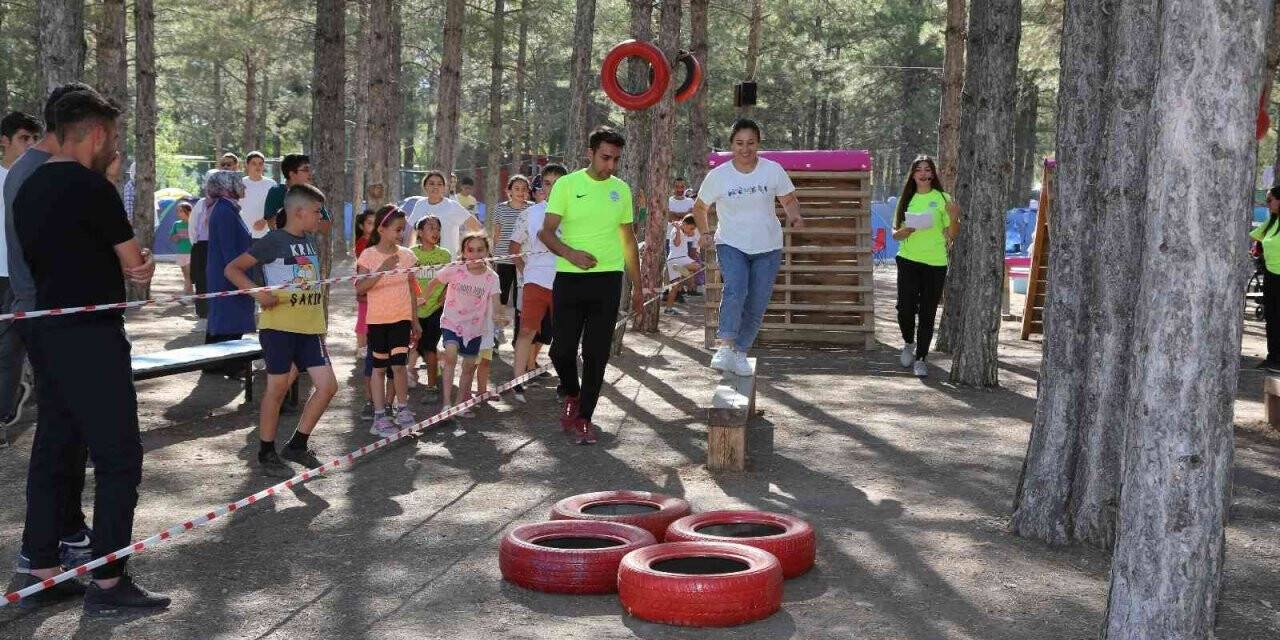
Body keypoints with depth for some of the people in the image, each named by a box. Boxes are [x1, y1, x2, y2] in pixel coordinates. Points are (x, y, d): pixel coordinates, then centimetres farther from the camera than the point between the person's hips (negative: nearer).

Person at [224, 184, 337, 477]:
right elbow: (233, 269, -9)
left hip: (310, 326, 7)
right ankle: (267, 455, 13)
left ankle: (297, 446, 16)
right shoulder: (273, 241, -8)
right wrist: (258, 293, -23)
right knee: (277, 387, 0)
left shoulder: (310, 240, 14)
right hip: (279, 324, -7)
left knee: (327, 385, 2)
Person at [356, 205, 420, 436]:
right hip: (378, 320, -2)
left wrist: (414, 320, 12)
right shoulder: (369, 255, -6)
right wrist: (382, 269, -22)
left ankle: (402, 409, 14)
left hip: (402, 319, 2)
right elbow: (359, 288, -12)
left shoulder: (406, 255, 4)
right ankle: (380, 415, 12)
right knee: (379, 367, 6)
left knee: (398, 365, -3)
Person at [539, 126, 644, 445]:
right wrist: (570, 253, -24)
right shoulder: (567, 185, -1)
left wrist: (637, 285, 15)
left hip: (608, 279, 2)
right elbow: (547, 232, -4)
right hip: (570, 278, -2)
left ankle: (584, 417, 12)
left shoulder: (621, 189, 9)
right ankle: (572, 394, 29)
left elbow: (628, 239, 16)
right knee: (562, 348, -1)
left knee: (596, 353, 1)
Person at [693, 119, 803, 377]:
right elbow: (699, 207, 10)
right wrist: (705, 233, -2)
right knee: (735, 290, -28)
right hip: (731, 244, -2)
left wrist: (795, 217, -12)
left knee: (756, 306, 3)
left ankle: (740, 353, 18)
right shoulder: (718, 175, -5)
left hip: (767, 248, 2)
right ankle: (725, 347, -28)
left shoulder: (773, 170, -4)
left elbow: (789, 200, 9)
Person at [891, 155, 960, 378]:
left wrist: (954, 218, -19)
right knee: (905, 307, -8)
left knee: (927, 313, 1)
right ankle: (908, 343, 21)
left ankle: (920, 358, 12)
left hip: (935, 262, -1)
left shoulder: (942, 198, 2)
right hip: (908, 259, 2)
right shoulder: (906, 199, 10)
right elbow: (895, 233, 14)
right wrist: (903, 232, -9)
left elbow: (952, 235, 1)